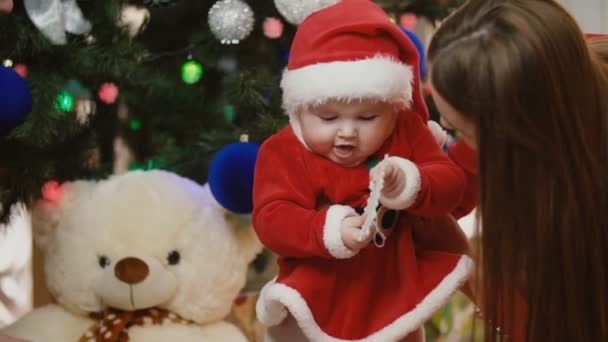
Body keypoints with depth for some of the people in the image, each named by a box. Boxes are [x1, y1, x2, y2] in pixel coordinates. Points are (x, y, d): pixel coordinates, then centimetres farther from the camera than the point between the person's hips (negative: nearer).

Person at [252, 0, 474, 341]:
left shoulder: (407, 133, -8)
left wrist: (409, 184, -33)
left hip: (396, 296, 3)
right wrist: (330, 231, -42)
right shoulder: (284, 153, -16)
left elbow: (451, 183, -12)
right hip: (317, 306, -2)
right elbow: (271, 219, -26)